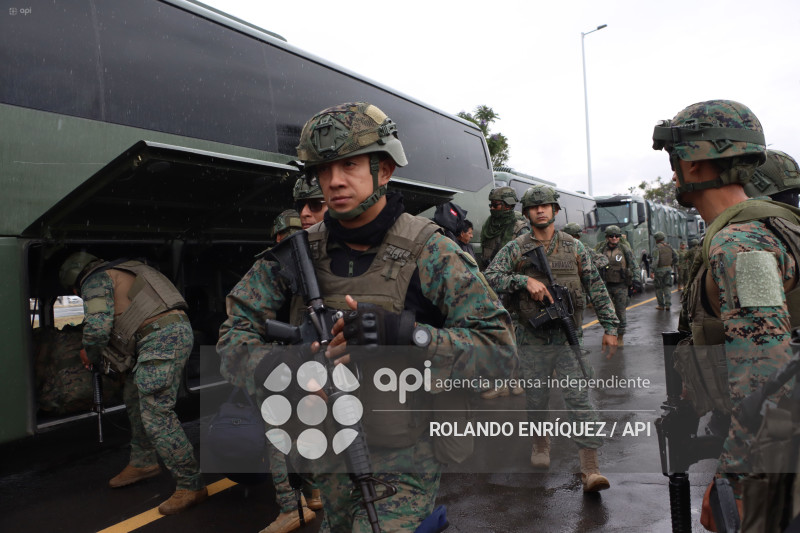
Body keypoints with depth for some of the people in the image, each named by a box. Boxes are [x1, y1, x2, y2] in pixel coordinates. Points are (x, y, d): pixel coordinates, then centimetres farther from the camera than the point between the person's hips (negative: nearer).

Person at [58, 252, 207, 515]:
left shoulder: (95, 280, 3)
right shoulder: (119, 272, 31)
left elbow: (97, 327, -10)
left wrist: (89, 353, 11)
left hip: (161, 338, -10)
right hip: (177, 329, 10)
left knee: (156, 414, -8)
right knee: (135, 397, 24)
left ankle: (191, 486, -4)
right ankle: (143, 463, 37)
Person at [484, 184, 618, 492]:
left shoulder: (574, 247, 5)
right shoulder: (514, 249, 0)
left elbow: (596, 287, 8)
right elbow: (490, 277, -11)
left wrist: (610, 326, 4)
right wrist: (524, 280, -23)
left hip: (567, 336, 0)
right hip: (532, 339, 0)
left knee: (579, 397, -5)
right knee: (536, 397, 12)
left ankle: (590, 469, -3)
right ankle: (540, 441, 39)